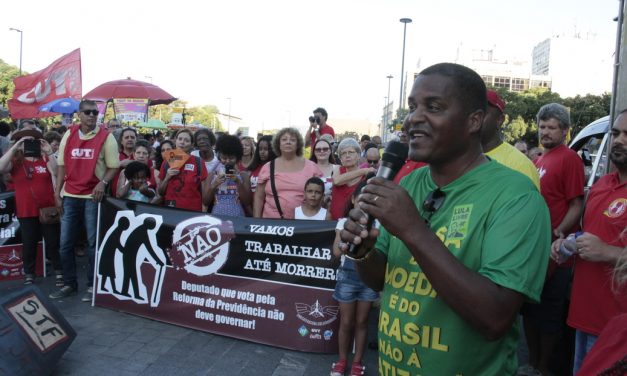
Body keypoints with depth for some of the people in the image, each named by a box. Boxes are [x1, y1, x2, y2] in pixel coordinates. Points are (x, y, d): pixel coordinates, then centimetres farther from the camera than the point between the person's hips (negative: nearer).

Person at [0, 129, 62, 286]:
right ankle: (29, 274, 22)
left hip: (48, 209, 0)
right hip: (26, 211, 0)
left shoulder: (45, 159, 4)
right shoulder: (15, 162, 3)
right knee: (29, 244, 10)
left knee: (53, 242, 7)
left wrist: (49, 153, -18)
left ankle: (59, 271, 18)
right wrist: (14, 147, -18)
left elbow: (56, 174, -10)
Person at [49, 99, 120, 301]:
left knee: (93, 242, 3)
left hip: (93, 196, -4)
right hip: (70, 196, 4)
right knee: (65, 243, 7)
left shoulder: (106, 137, -4)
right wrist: (57, 191, 5)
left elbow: (113, 167, -3)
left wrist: (103, 182, -20)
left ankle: (93, 285, 13)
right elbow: (62, 165, 11)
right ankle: (69, 283, 21)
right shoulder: (69, 134, 8)